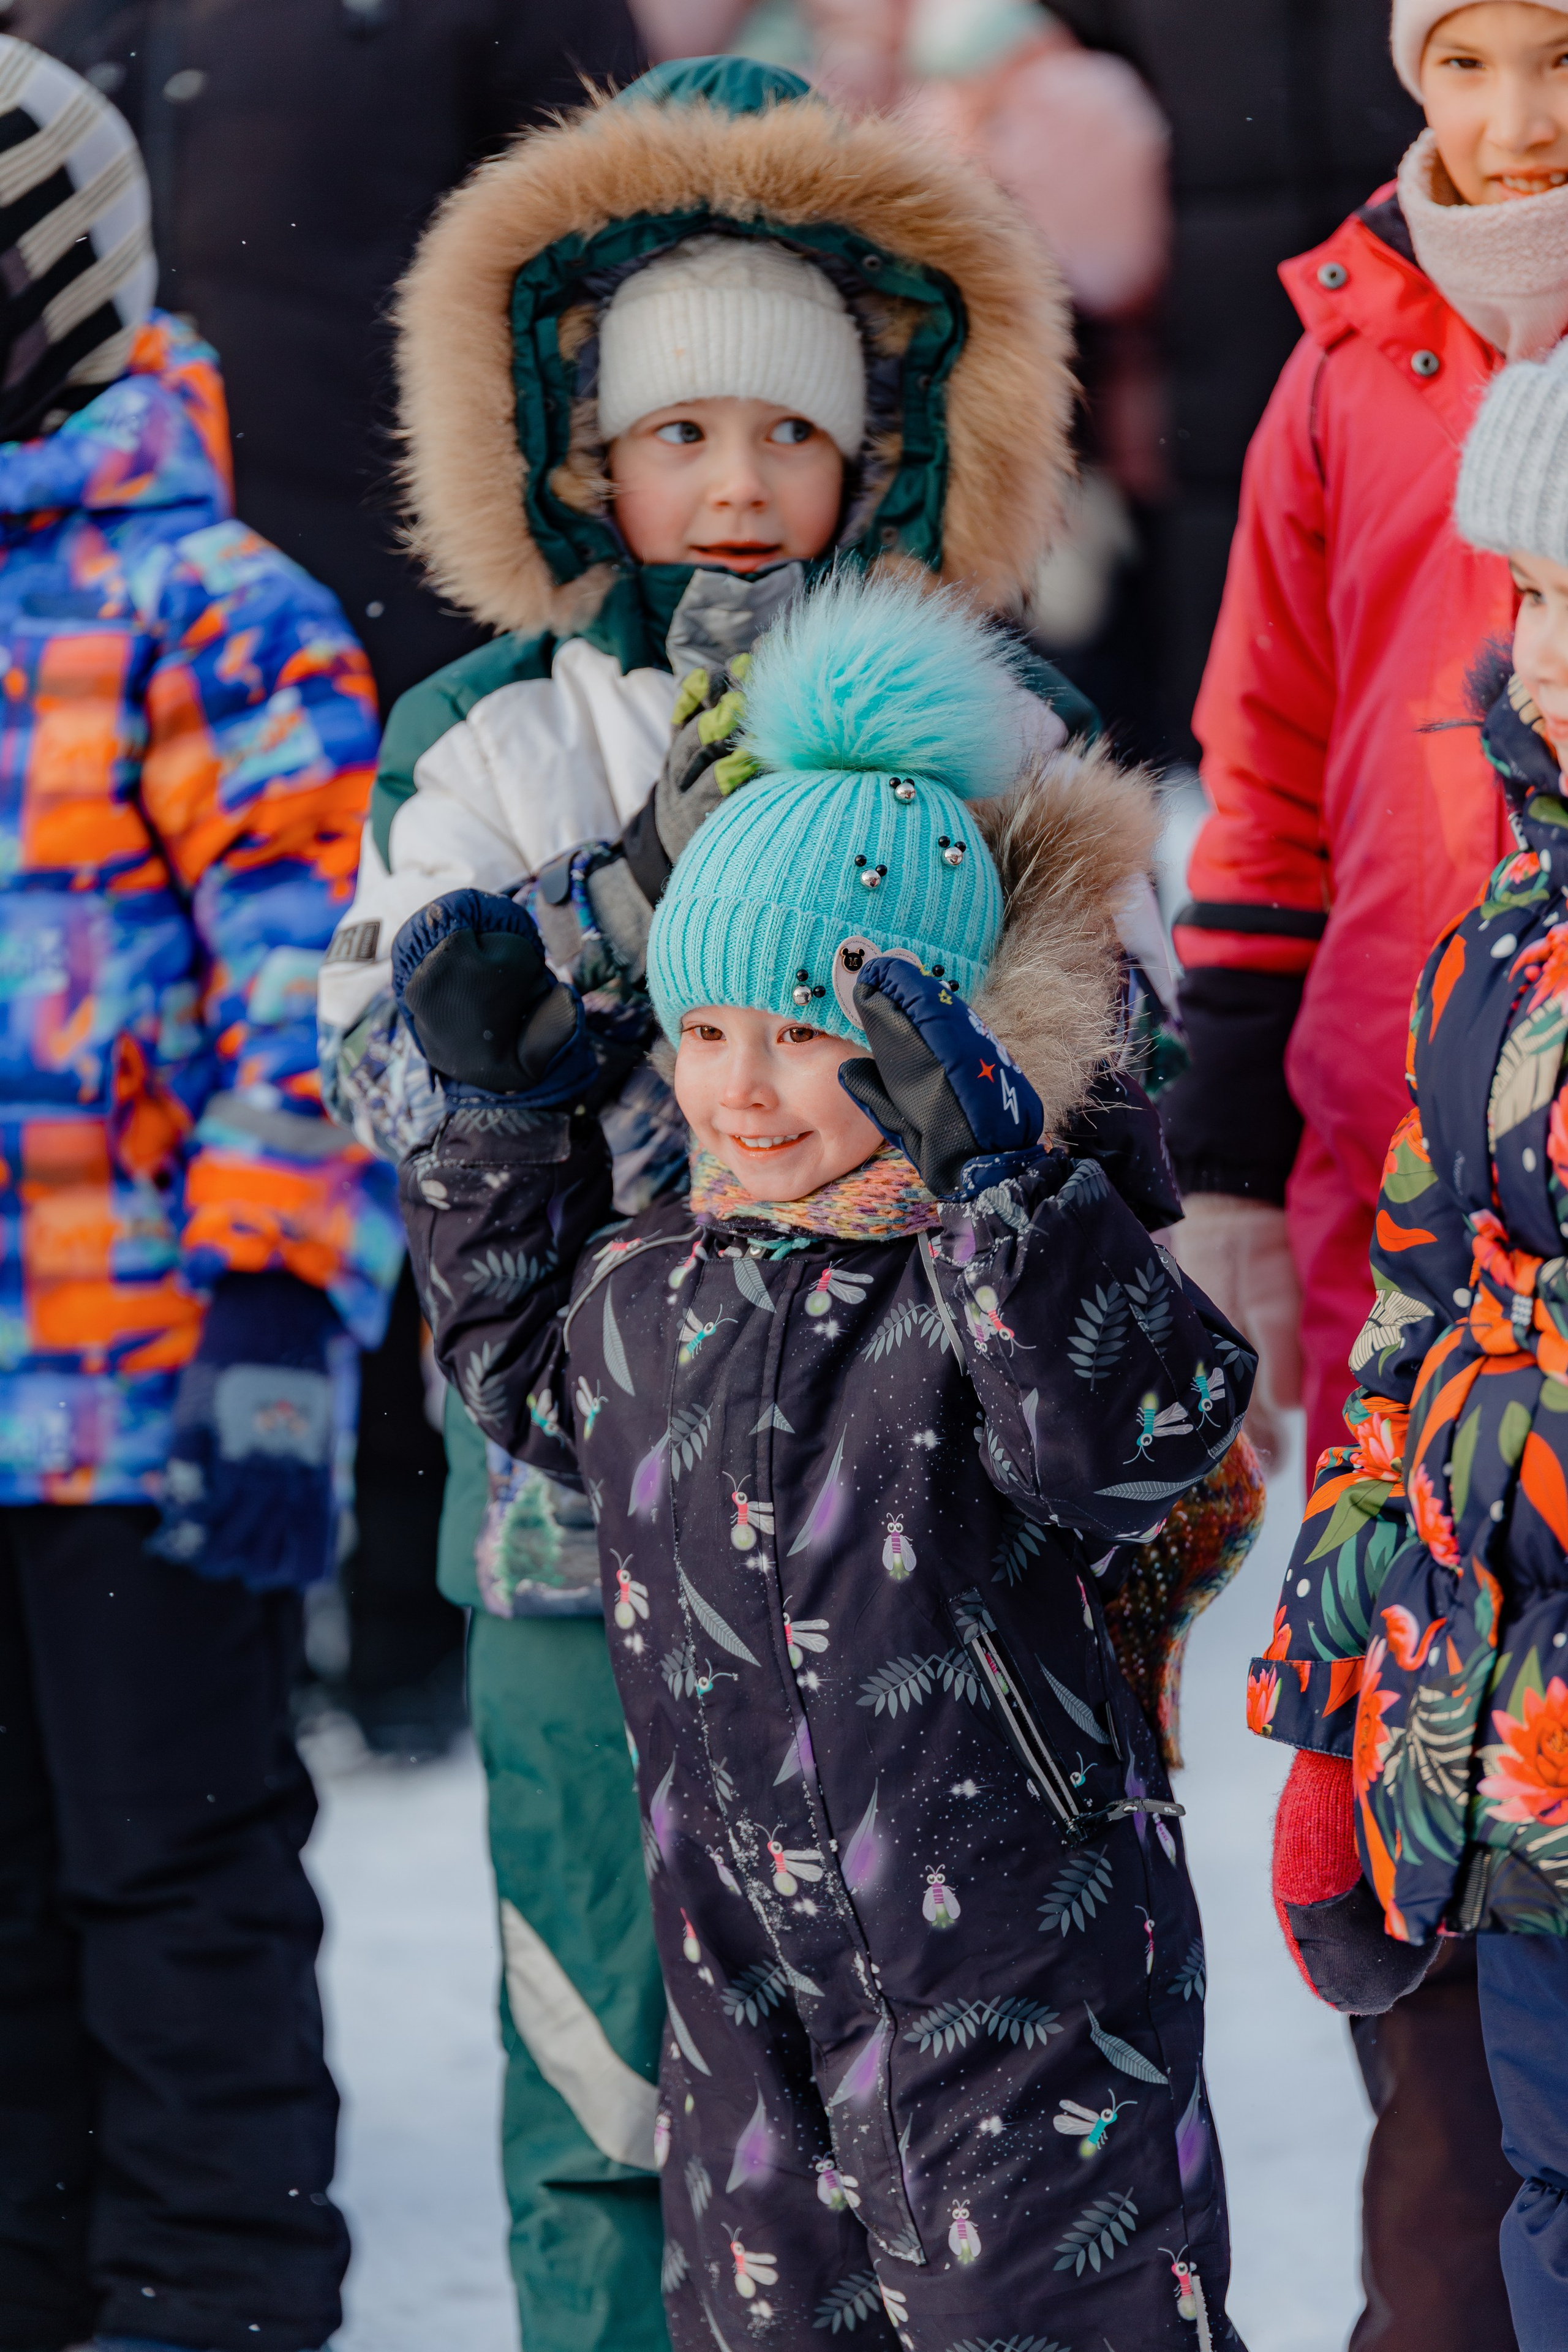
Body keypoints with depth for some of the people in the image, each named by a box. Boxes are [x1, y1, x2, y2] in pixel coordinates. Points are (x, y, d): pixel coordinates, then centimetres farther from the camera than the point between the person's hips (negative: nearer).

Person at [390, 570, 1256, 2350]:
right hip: (747, 1978, 7)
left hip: (1015, 1956, -7)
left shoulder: (1002, 1286, -13)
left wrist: (993, 1176, -41)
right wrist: (502, 1102, 20)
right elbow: (524, 1371, 29)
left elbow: (1144, 1420, -32)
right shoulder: (645, 1302, 8)